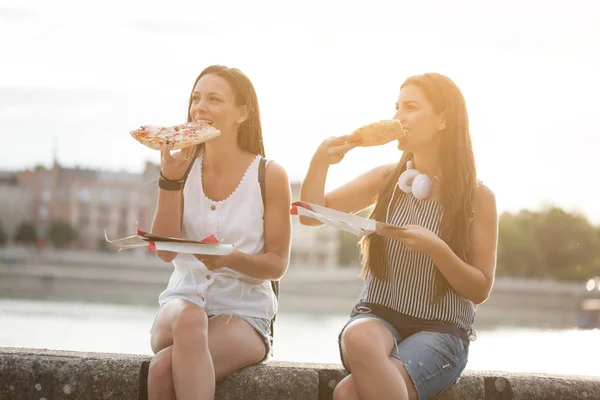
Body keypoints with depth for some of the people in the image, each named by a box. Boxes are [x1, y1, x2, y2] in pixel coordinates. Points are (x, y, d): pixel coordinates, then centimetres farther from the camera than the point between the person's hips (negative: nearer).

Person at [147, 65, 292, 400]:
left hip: (243, 313, -3)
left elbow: (277, 265, -3)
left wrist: (230, 259, -23)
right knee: (189, 316, -36)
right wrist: (171, 179, -17)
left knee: (165, 366, -33)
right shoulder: (183, 165, 2)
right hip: (183, 301, 3)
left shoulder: (270, 176, -4)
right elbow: (166, 251, -6)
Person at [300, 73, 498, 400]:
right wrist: (320, 162, -12)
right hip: (377, 317, 3)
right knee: (359, 340, -37)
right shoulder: (385, 179, 7)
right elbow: (312, 215, 6)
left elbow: (480, 290, -2)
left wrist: (435, 248, -20)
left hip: (440, 331, -3)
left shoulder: (477, 196, -3)